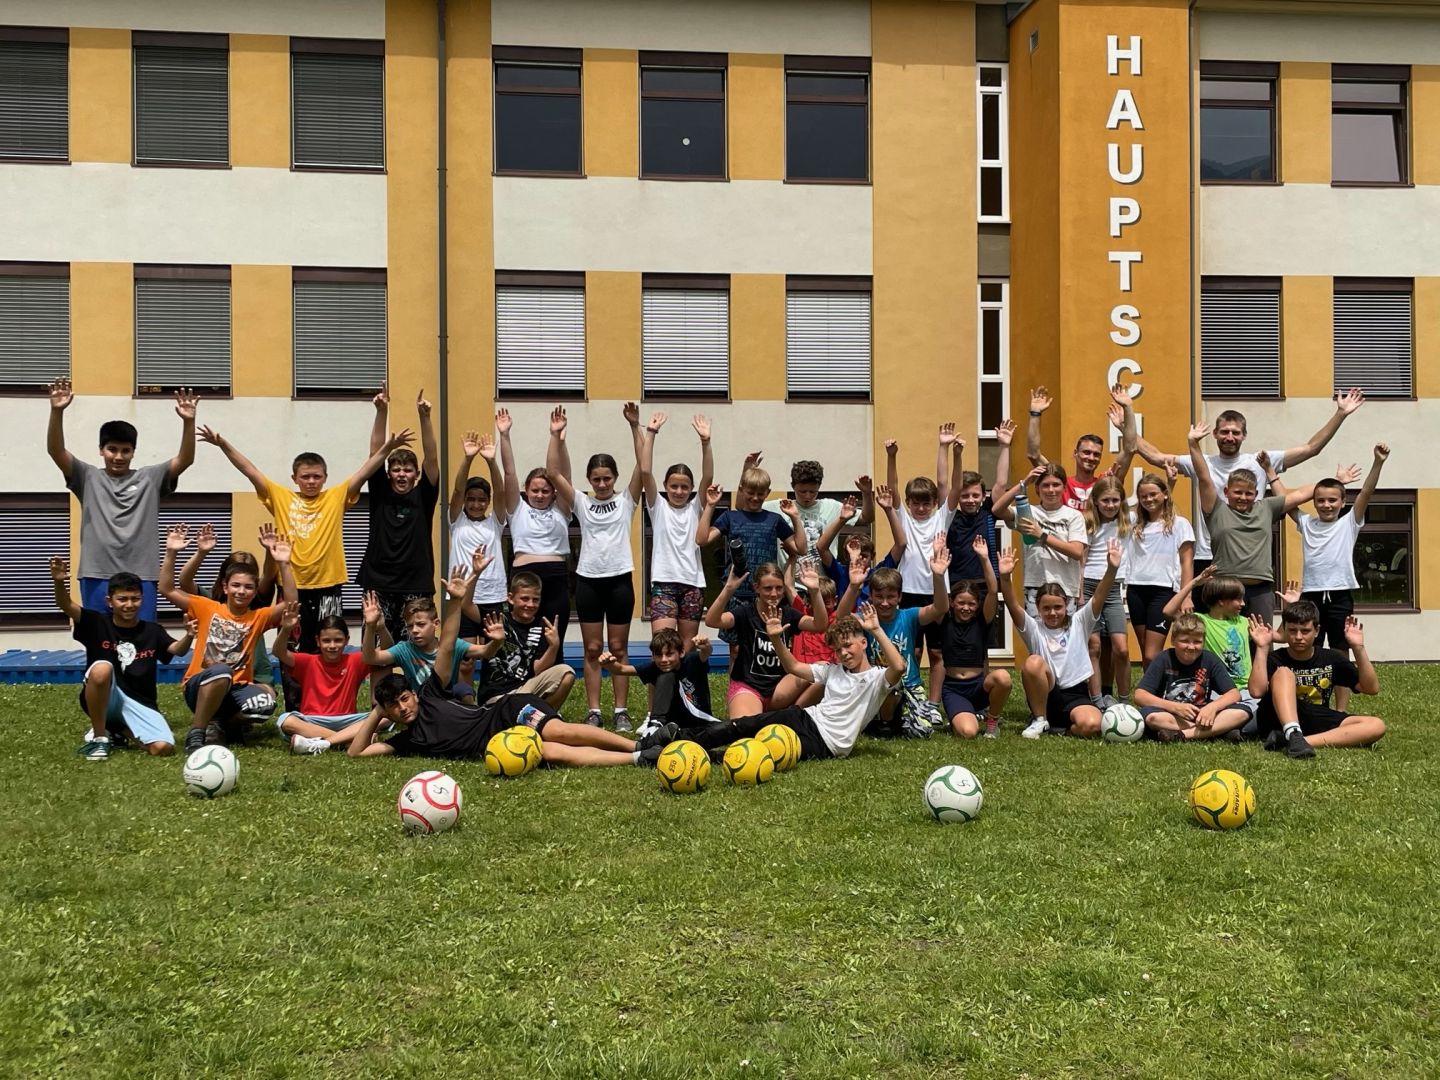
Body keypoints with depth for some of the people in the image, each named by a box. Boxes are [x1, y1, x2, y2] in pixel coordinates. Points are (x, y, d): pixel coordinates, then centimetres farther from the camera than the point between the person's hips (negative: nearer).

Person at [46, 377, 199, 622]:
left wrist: (188, 421, -18)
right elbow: (55, 450, -3)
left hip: (141, 578, 0)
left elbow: (185, 459, -2)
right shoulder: (89, 478, 9)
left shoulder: (150, 478, 9)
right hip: (97, 577, 0)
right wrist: (57, 411, -18)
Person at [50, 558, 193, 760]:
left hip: (139, 703, 2)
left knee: (163, 748, -22)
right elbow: (66, 605, -16)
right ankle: (99, 737, -14)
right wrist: (59, 582, -38)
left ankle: (118, 730, 13)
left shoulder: (152, 631, 6)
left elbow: (177, 650, -6)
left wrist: (188, 637, -30)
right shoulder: (98, 624, -1)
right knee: (102, 668, -36)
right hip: (103, 701, -2)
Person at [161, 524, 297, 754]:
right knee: (220, 670, -39)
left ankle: (222, 725, -3)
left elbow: (290, 602, -8)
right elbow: (167, 589, 2)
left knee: (265, 702, -32)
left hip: (236, 689, 2)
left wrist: (283, 564, -15)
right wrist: (171, 553, -8)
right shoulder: (207, 608, 5)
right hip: (199, 687, -2)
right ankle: (195, 732, -24)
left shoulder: (259, 617, 7)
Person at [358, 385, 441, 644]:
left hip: (416, 586, 0)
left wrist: (424, 416, -19)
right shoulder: (380, 494, 5)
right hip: (379, 584, 1)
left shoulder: (423, 496, 4)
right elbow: (376, 454, -3)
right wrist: (381, 412, -14)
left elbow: (432, 458, -7)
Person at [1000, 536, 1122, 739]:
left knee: (1091, 725, -34)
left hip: (1076, 695, 0)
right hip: (1045, 696, 0)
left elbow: (1098, 599, -9)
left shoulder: (1079, 623, 6)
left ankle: (1065, 727, 3)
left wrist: (1111, 569, -26)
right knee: (1033, 663, -31)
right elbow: (1013, 607, -14)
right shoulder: (1033, 629, 3)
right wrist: (1005, 577, -32)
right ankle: (1039, 720, -10)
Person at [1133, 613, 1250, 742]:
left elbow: (1234, 693, -4)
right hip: (1171, 715, -2)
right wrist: (1176, 707, -25)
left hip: (1201, 715, 2)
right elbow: (1139, 695, -15)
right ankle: (1218, 730, -31)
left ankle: (1182, 735, -30)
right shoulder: (1164, 660, -7)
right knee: (1150, 716, -36)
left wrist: (1213, 707, -25)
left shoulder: (1210, 660, -1)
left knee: (1242, 713, -22)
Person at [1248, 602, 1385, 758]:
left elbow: (1372, 688, 1)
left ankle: (1295, 740, -34)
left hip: (1317, 725, 4)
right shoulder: (1274, 659, -1)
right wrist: (1262, 647, -21)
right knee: (1284, 672, -25)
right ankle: (1293, 735, -46)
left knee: (1377, 726, -20)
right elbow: (1257, 691, -20)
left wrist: (1358, 648, -9)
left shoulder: (1331, 659, 8)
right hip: (1279, 721, -3)